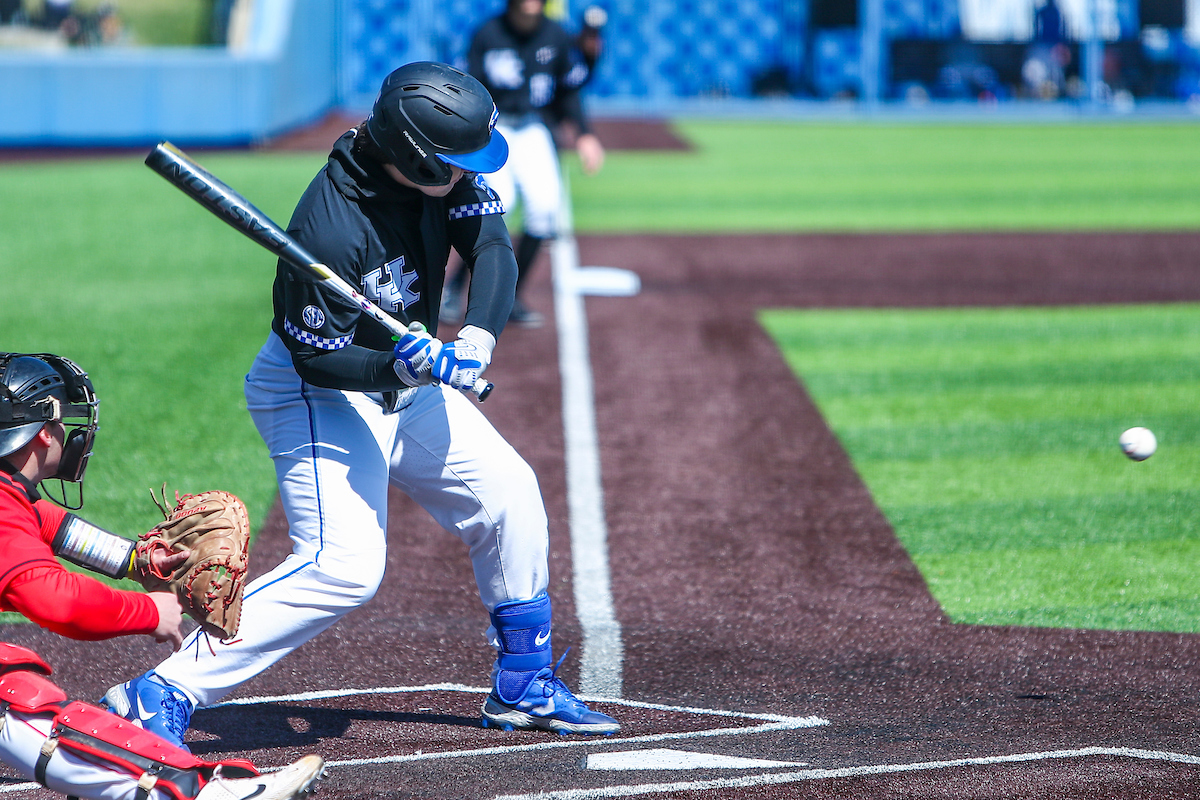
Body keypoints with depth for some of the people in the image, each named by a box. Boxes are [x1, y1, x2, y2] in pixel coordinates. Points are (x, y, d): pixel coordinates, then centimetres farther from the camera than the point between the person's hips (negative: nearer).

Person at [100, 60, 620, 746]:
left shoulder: (447, 172, -13)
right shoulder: (331, 227, -33)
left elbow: (494, 250, -16)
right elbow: (316, 358, -25)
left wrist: (478, 337, -33)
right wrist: (398, 367, -41)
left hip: (405, 374, 9)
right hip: (320, 394, -9)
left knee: (510, 494, 10)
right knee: (345, 565, -23)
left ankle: (524, 688, 26)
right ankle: (164, 694, -23)